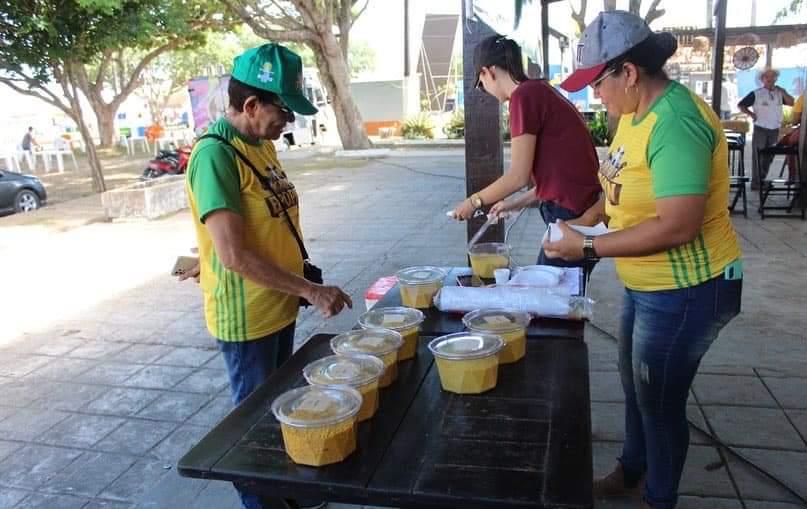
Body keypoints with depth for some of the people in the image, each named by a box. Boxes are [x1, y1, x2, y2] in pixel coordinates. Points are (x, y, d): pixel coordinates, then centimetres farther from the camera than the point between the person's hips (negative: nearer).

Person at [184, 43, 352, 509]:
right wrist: (312, 290, -23)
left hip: (279, 306, 9)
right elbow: (234, 255, -27)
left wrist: (297, 288, 14)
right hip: (247, 315, -8)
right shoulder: (216, 154, -22)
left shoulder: (263, 144, 6)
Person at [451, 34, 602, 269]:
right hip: (583, 212, 9)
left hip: (571, 216, -9)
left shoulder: (524, 94, -11)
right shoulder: (542, 91, 15)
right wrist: (516, 204, 24)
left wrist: (474, 201, 1)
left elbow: (519, 176, -13)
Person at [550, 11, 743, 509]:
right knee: (636, 385, 24)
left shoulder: (676, 123, -27)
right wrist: (584, 221, 2)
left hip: (686, 291, -9)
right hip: (646, 283, 9)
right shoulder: (636, 112, 2)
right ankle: (632, 469, 48)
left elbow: (677, 226, -31)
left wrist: (589, 247, -25)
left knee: (659, 399, 9)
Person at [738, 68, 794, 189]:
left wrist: (783, 92, -7)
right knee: (757, 156, -6)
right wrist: (751, 114, -12)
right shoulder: (756, 94, -4)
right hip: (760, 129, -5)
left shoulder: (779, 93, 9)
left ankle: (762, 179, 21)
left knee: (769, 156, 10)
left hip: (774, 130, 5)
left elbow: (791, 103, 3)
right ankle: (755, 182, -2)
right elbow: (740, 105, -2)